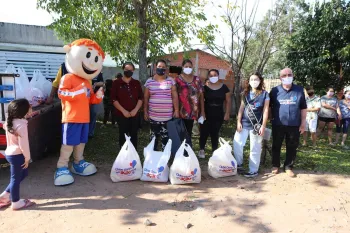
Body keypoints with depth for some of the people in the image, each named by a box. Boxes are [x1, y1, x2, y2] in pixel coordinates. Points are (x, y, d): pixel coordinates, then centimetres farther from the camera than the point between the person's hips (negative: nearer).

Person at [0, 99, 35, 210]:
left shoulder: (9, 121, 3)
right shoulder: (21, 124, -23)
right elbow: (23, 143, -22)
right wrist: (27, 157, -12)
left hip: (10, 153, 9)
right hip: (17, 155, -9)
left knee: (23, 173, 23)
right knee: (16, 178, 5)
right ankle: (16, 202, 21)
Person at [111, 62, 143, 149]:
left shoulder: (137, 83, 10)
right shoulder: (117, 83, 1)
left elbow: (141, 98, 6)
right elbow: (113, 99, -5)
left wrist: (135, 110, -9)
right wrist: (123, 111, -13)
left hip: (135, 114, 3)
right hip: (121, 114, -2)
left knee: (134, 135, 6)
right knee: (123, 135, 3)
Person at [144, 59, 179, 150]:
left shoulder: (170, 81, 3)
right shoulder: (149, 81, 5)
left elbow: (175, 97, 0)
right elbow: (146, 98, 7)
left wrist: (176, 110, -4)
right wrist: (145, 111, 4)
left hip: (167, 116, -1)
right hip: (153, 116, 1)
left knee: (166, 137, 2)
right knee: (154, 136, 12)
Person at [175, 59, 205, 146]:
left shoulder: (197, 80, 8)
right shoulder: (177, 80, -1)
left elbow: (201, 95, 9)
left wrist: (202, 111, 6)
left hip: (193, 111, 3)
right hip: (181, 111, -2)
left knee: (189, 133, 10)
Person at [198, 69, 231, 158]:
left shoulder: (224, 87, 1)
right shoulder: (205, 87, -2)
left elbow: (228, 101, 4)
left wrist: (227, 113, -2)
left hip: (218, 115, 1)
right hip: (206, 114, -1)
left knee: (215, 133, 10)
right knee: (204, 132, 0)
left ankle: (215, 151, 21)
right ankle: (201, 150, 17)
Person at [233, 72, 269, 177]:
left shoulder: (264, 94, -2)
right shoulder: (245, 93, 9)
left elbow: (265, 111, -4)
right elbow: (241, 108, 10)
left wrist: (263, 126, -8)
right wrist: (238, 122, 3)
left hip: (256, 125, -4)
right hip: (244, 124, 4)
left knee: (255, 149, 4)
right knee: (236, 144, 5)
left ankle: (254, 170, 16)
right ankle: (239, 163, 27)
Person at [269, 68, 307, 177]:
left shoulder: (299, 90, 2)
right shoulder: (275, 90, 0)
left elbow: (303, 108, 5)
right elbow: (269, 106, 6)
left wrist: (303, 123, 2)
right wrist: (272, 119, 1)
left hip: (294, 125, 1)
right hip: (278, 124, 0)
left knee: (292, 147, 8)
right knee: (276, 146, 10)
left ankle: (288, 167, 23)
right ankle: (275, 165, 26)